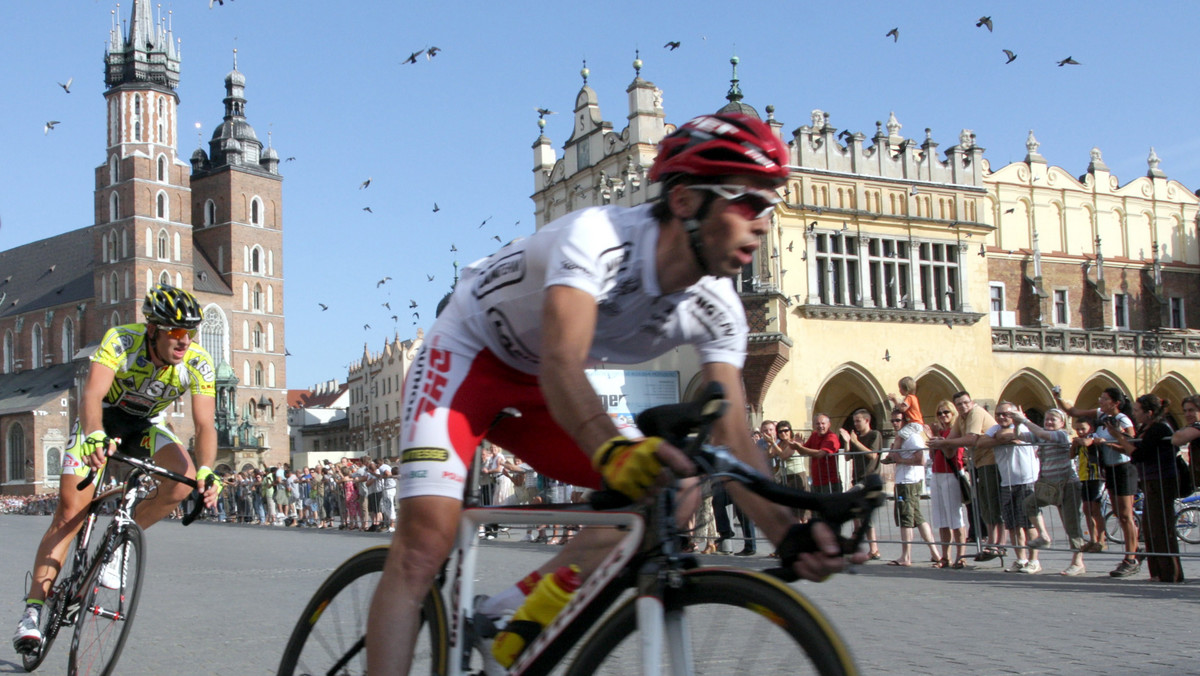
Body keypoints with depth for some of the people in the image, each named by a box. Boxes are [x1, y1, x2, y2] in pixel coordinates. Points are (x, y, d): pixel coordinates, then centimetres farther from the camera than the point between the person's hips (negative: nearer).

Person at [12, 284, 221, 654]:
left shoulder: (198, 364, -23)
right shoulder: (121, 341, -29)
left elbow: (205, 424, -29)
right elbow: (92, 393, -42)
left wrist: (206, 473, -47)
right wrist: (94, 438, -62)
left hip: (147, 427, 2)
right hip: (101, 422, -2)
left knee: (185, 480, -27)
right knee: (69, 514, -12)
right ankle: (32, 609, -6)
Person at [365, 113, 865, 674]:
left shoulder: (718, 311, -14)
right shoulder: (598, 237, -33)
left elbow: (731, 438, -21)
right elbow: (562, 365, -48)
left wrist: (789, 532, -37)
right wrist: (613, 450, -67)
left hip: (536, 389, 6)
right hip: (468, 355, -6)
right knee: (427, 538, -23)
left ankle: (501, 617, -4)